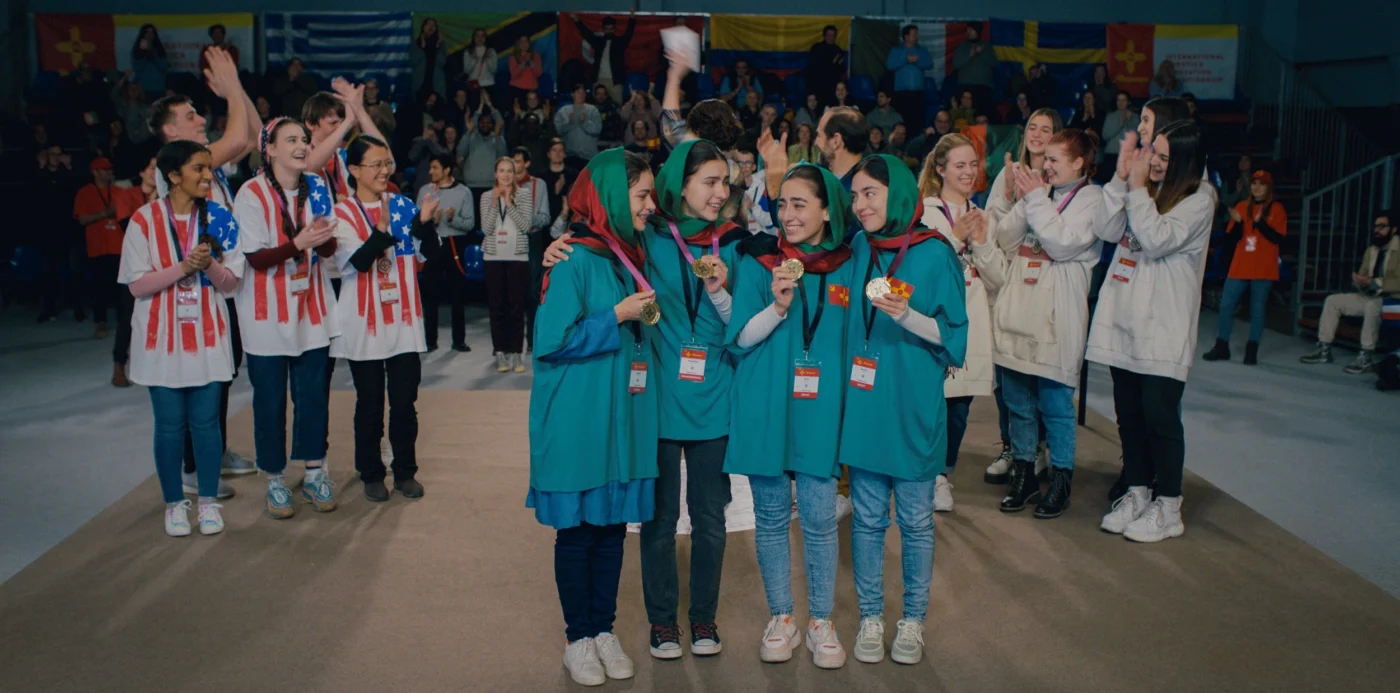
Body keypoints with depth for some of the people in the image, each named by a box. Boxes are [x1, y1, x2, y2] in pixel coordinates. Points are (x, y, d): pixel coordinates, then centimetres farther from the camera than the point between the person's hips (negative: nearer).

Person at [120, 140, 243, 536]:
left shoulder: (219, 218, 1)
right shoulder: (145, 220, -6)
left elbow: (230, 283, 1)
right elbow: (136, 285, -8)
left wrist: (209, 265, -19)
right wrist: (182, 267, -20)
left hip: (207, 337, 2)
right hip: (161, 338, -1)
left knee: (205, 423, 5)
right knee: (170, 425, 5)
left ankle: (208, 502, 17)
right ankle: (174, 504, 19)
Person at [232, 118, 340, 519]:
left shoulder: (317, 188, 4)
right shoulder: (252, 194, -10)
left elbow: (328, 250, 5)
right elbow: (256, 258, -13)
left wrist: (324, 238, -18)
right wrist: (299, 242, -28)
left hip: (312, 308, 4)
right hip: (268, 313, -4)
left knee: (313, 393, 7)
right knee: (270, 399, 4)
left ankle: (314, 472, 20)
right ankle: (274, 480, 16)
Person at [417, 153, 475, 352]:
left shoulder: (463, 192, 1)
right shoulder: (425, 190, 8)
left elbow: (470, 223, -3)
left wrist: (453, 218, -20)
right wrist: (429, 220, -15)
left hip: (455, 244, -1)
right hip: (432, 244, 2)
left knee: (457, 293, 3)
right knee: (430, 294, 3)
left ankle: (458, 340, 11)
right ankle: (430, 340, 12)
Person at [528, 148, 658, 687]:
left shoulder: (629, 258, 9)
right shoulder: (574, 260, -13)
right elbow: (552, 341, -16)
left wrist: (645, 318, 3)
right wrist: (617, 316, -17)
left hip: (623, 418, 7)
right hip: (579, 420, -6)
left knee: (613, 526, 12)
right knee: (577, 529, 6)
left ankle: (604, 630, 26)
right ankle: (578, 638, 21)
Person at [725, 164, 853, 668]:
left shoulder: (847, 268, 1)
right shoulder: (758, 262, -2)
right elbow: (738, 340, -5)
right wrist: (778, 306, -19)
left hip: (818, 411, 0)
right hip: (764, 409, 0)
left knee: (819, 518, 4)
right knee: (771, 516, 10)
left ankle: (821, 621, 22)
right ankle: (780, 619, 25)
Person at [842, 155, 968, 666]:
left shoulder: (935, 255, -9)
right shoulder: (859, 250, 4)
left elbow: (953, 334, -8)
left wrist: (907, 316, -22)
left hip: (913, 406, -3)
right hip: (863, 402, 3)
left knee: (915, 520, 10)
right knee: (867, 517, 11)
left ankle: (913, 619, 26)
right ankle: (871, 616, 26)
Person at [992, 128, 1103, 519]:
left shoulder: (1091, 199, -2)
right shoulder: (1038, 191, 14)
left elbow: (1064, 243, -16)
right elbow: (1005, 240, 7)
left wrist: (1036, 199, -10)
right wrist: (1025, 200, -4)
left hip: (1056, 320, -6)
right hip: (1017, 315, 6)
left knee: (1056, 405, 1)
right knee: (1018, 403, 11)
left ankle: (1061, 479, 14)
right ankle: (1023, 475, 24)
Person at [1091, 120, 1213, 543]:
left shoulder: (1199, 200, -6)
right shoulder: (1142, 190, 12)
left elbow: (1157, 240, -19)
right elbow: (1108, 231, -1)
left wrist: (1137, 188, -15)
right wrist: (1122, 178, -6)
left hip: (1163, 329, -6)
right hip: (1124, 320, 6)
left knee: (1160, 416, -2)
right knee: (1128, 413, 12)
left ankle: (1169, 509, 11)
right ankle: (1137, 494, 26)